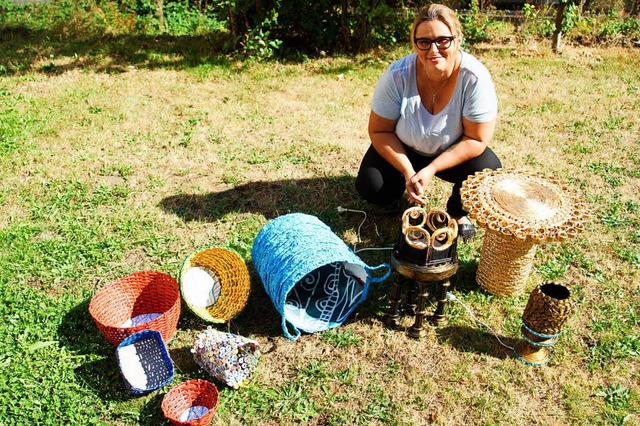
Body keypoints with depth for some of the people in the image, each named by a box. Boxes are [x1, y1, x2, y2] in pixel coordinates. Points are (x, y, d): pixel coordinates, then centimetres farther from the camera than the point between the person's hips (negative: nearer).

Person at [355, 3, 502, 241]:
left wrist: (431, 169, -28)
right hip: (403, 150, 0)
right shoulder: (398, 75, -25)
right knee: (370, 186, -23)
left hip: (454, 153, 0)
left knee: (489, 170, -26)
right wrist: (408, 172, -25)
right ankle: (395, 195, 16)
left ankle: (457, 212, 7)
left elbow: (476, 139, -21)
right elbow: (380, 131, -15)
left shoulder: (475, 77, -27)